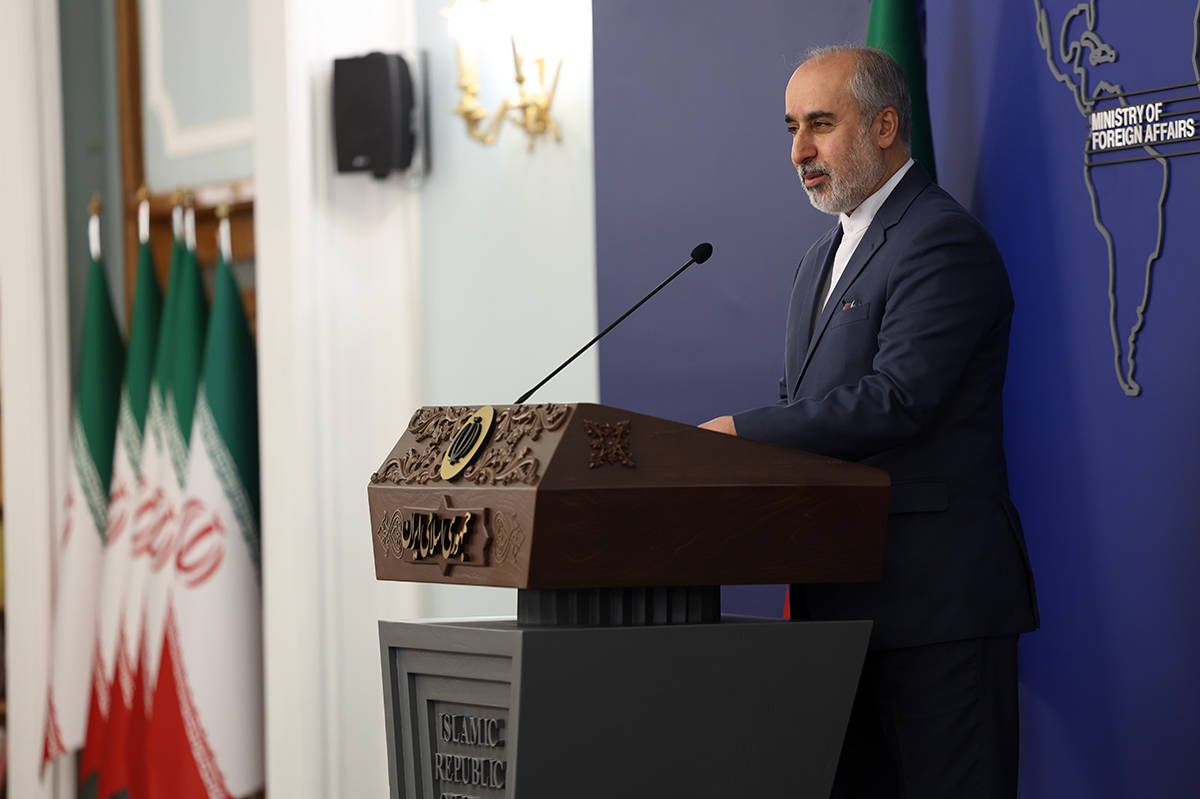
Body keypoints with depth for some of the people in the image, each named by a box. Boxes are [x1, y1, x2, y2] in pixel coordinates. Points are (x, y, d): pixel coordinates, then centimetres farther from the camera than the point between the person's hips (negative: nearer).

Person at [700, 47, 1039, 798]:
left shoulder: (943, 242, -11)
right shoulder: (824, 260, 20)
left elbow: (895, 400, -21)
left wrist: (741, 432, -18)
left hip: (935, 595, -9)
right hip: (844, 598, 9)